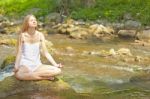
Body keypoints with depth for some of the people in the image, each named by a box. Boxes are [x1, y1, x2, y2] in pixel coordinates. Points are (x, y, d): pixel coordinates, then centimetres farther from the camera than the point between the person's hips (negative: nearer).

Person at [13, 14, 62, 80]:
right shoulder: (22, 36, -5)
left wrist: (55, 64, -10)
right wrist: (16, 67, -20)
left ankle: (30, 74, -15)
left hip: (37, 65, 3)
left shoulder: (40, 35, 1)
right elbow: (19, 53, -5)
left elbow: (45, 53, 0)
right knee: (18, 75, -40)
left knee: (57, 70, -20)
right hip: (25, 65, -3)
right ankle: (46, 77, -24)